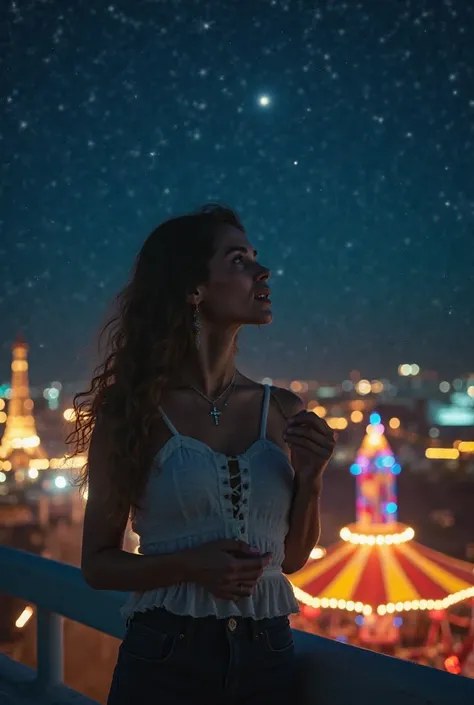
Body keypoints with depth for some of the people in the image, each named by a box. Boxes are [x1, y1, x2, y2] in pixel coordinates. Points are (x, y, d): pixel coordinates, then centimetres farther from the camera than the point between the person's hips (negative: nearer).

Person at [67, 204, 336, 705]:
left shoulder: (282, 411, 1)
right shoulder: (133, 414, -8)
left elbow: (292, 558, 9)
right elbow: (97, 563, -2)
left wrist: (309, 479, -7)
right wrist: (190, 566, -18)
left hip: (267, 659, 4)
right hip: (165, 661, -3)